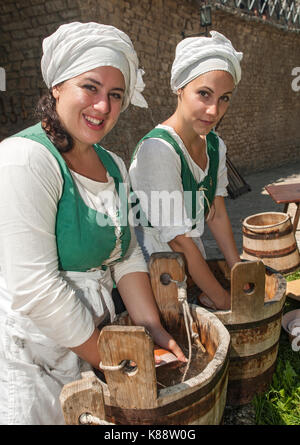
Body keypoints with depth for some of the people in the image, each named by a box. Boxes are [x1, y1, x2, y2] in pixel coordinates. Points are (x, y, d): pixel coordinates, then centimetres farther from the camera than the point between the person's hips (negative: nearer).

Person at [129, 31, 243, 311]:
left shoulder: (215, 146, -2)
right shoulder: (157, 150, -27)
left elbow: (217, 214, 4)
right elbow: (178, 240, -25)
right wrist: (220, 297, -16)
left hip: (195, 266, 7)